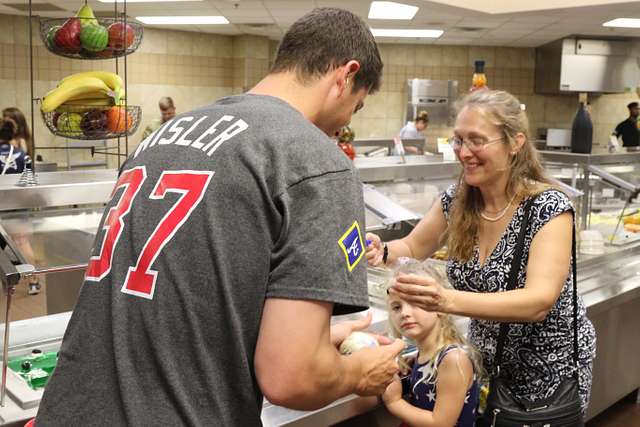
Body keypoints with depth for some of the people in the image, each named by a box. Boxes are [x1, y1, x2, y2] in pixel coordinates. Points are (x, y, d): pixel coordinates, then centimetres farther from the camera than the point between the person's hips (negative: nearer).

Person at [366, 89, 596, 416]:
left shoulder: (549, 209, -24)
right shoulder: (456, 200, -9)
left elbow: (539, 302, -35)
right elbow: (413, 247, 5)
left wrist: (448, 300, -50)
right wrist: (382, 251, -19)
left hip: (550, 370, -4)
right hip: (487, 359, 4)